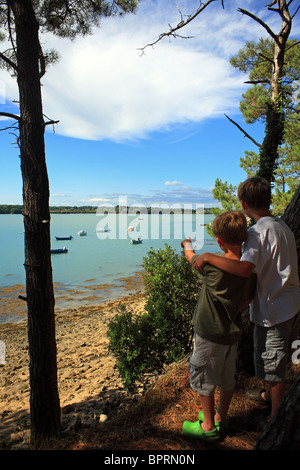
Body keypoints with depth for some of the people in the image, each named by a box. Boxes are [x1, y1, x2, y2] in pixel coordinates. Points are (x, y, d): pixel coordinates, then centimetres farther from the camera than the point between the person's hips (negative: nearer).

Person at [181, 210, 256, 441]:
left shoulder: (214, 266, -26)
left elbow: (191, 256, -5)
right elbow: (247, 300, 5)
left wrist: (187, 243, 16)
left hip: (210, 333, -7)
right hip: (233, 331, 7)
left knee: (204, 380, 13)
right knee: (228, 379, 22)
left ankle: (208, 427, 29)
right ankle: (221, 418, 42)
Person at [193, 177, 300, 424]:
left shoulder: (260, 231, -22)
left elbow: (245, 268, -38)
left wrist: (208, 257, -28)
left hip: (274, 310, -9)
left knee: (272, 366, 10)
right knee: (278, 359, 27)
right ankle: (270, 395, 49)